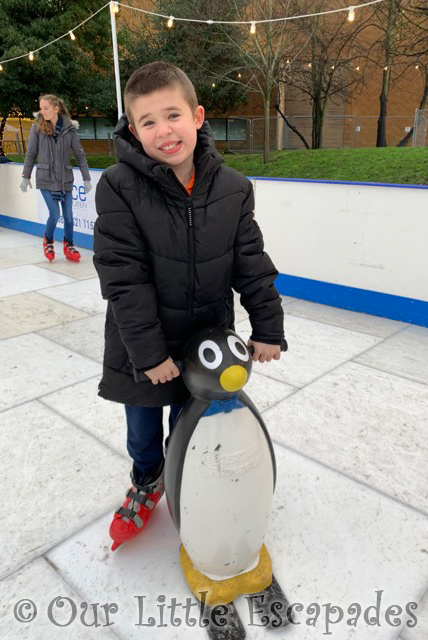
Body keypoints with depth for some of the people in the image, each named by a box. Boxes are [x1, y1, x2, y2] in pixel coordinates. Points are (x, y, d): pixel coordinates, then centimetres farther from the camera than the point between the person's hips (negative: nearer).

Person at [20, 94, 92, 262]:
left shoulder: (69, 128, -3)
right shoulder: (37, 128, -4)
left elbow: (80, 154, 1)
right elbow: (31, 154, 3)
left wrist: (86, 178, 0)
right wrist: (26, 177, 6)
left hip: (65, 179, 1)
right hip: (46, 179, -1)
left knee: (68, 216, 2)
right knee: (55, 214, -9)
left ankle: (69, 246, 25)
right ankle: (48, 240, 21)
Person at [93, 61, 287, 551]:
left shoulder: (232, 189, -8)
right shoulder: (118, 187, -17)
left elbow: (252, 265, -3)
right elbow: (123, 278, -19)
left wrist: (267, 329, -4)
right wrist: (148, 351, -19)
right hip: (142, 349, -1)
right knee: (143, 427, 20)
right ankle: (147, 484, 52)